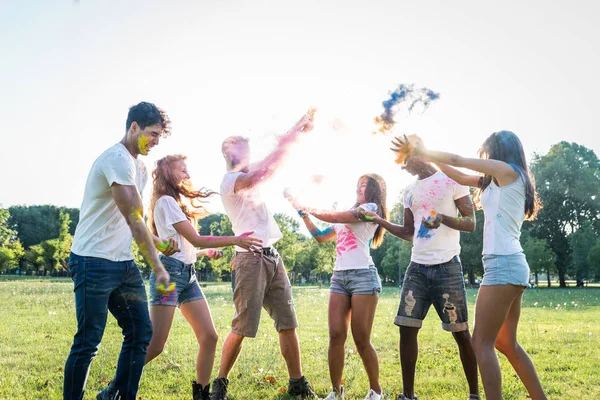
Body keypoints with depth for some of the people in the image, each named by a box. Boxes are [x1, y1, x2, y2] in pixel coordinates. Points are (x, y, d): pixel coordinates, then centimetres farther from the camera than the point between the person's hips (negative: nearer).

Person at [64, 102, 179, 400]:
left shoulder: (140, 168, 16)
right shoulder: (118, 159, -15)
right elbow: (135, 219, -21)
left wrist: (158, 242, 5)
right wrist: (158, 268, -19)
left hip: (124, 264, 9)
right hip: (94, 263, -9)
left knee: (141, 332, 8)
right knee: (88, 342, -4)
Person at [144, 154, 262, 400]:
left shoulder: (176, 202, 22)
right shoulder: (166, 201, -8)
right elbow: (195, 239, -13)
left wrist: (206, 252, 17)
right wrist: (234, 240, -14)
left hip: (187, 275, 9)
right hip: (169, 272, -9)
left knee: (209, 336, 2)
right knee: (155, 345, -11)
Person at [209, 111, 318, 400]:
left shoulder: (250, 177, 19)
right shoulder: (229, 180, -6)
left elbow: (275, 159, 18)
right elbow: (261, 173, -23)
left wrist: (299, 129, 7)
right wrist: (287, 144, -17)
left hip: (273, 257, 8)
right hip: (251, 258, -8)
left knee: (288, 324, 6)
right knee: (242, 328, -5)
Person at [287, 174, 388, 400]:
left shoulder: (371, 208, 2)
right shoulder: (347, 216, 25)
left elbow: (335, 217, -6)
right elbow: (321, 237, 26)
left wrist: (310, 209, 7)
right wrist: (303, 213, 20)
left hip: (363, 275, -6)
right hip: (339, 277, 7)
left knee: (361, 339, -5)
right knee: (336, 336, -2)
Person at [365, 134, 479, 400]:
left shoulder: (451, 180, -1)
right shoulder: (409, 191, 16)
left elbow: (471, 223, -4)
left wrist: (443, 218, -22)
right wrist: (380, 221, 8)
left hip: (447, 268, -5)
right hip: (417, 268, 5)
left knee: (460, 332, 0)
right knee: (406, 328, -1)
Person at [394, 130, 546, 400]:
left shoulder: (508, 171, -3)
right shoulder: (497, 182, 20)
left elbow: (457, 161, -1)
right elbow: (460, 177, 25)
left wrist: (419, 151, 9)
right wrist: (423, 153, 22)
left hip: (503, 264, -10)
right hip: (510, 265, 10)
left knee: (482, 342, -8)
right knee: (506, 343, 14)